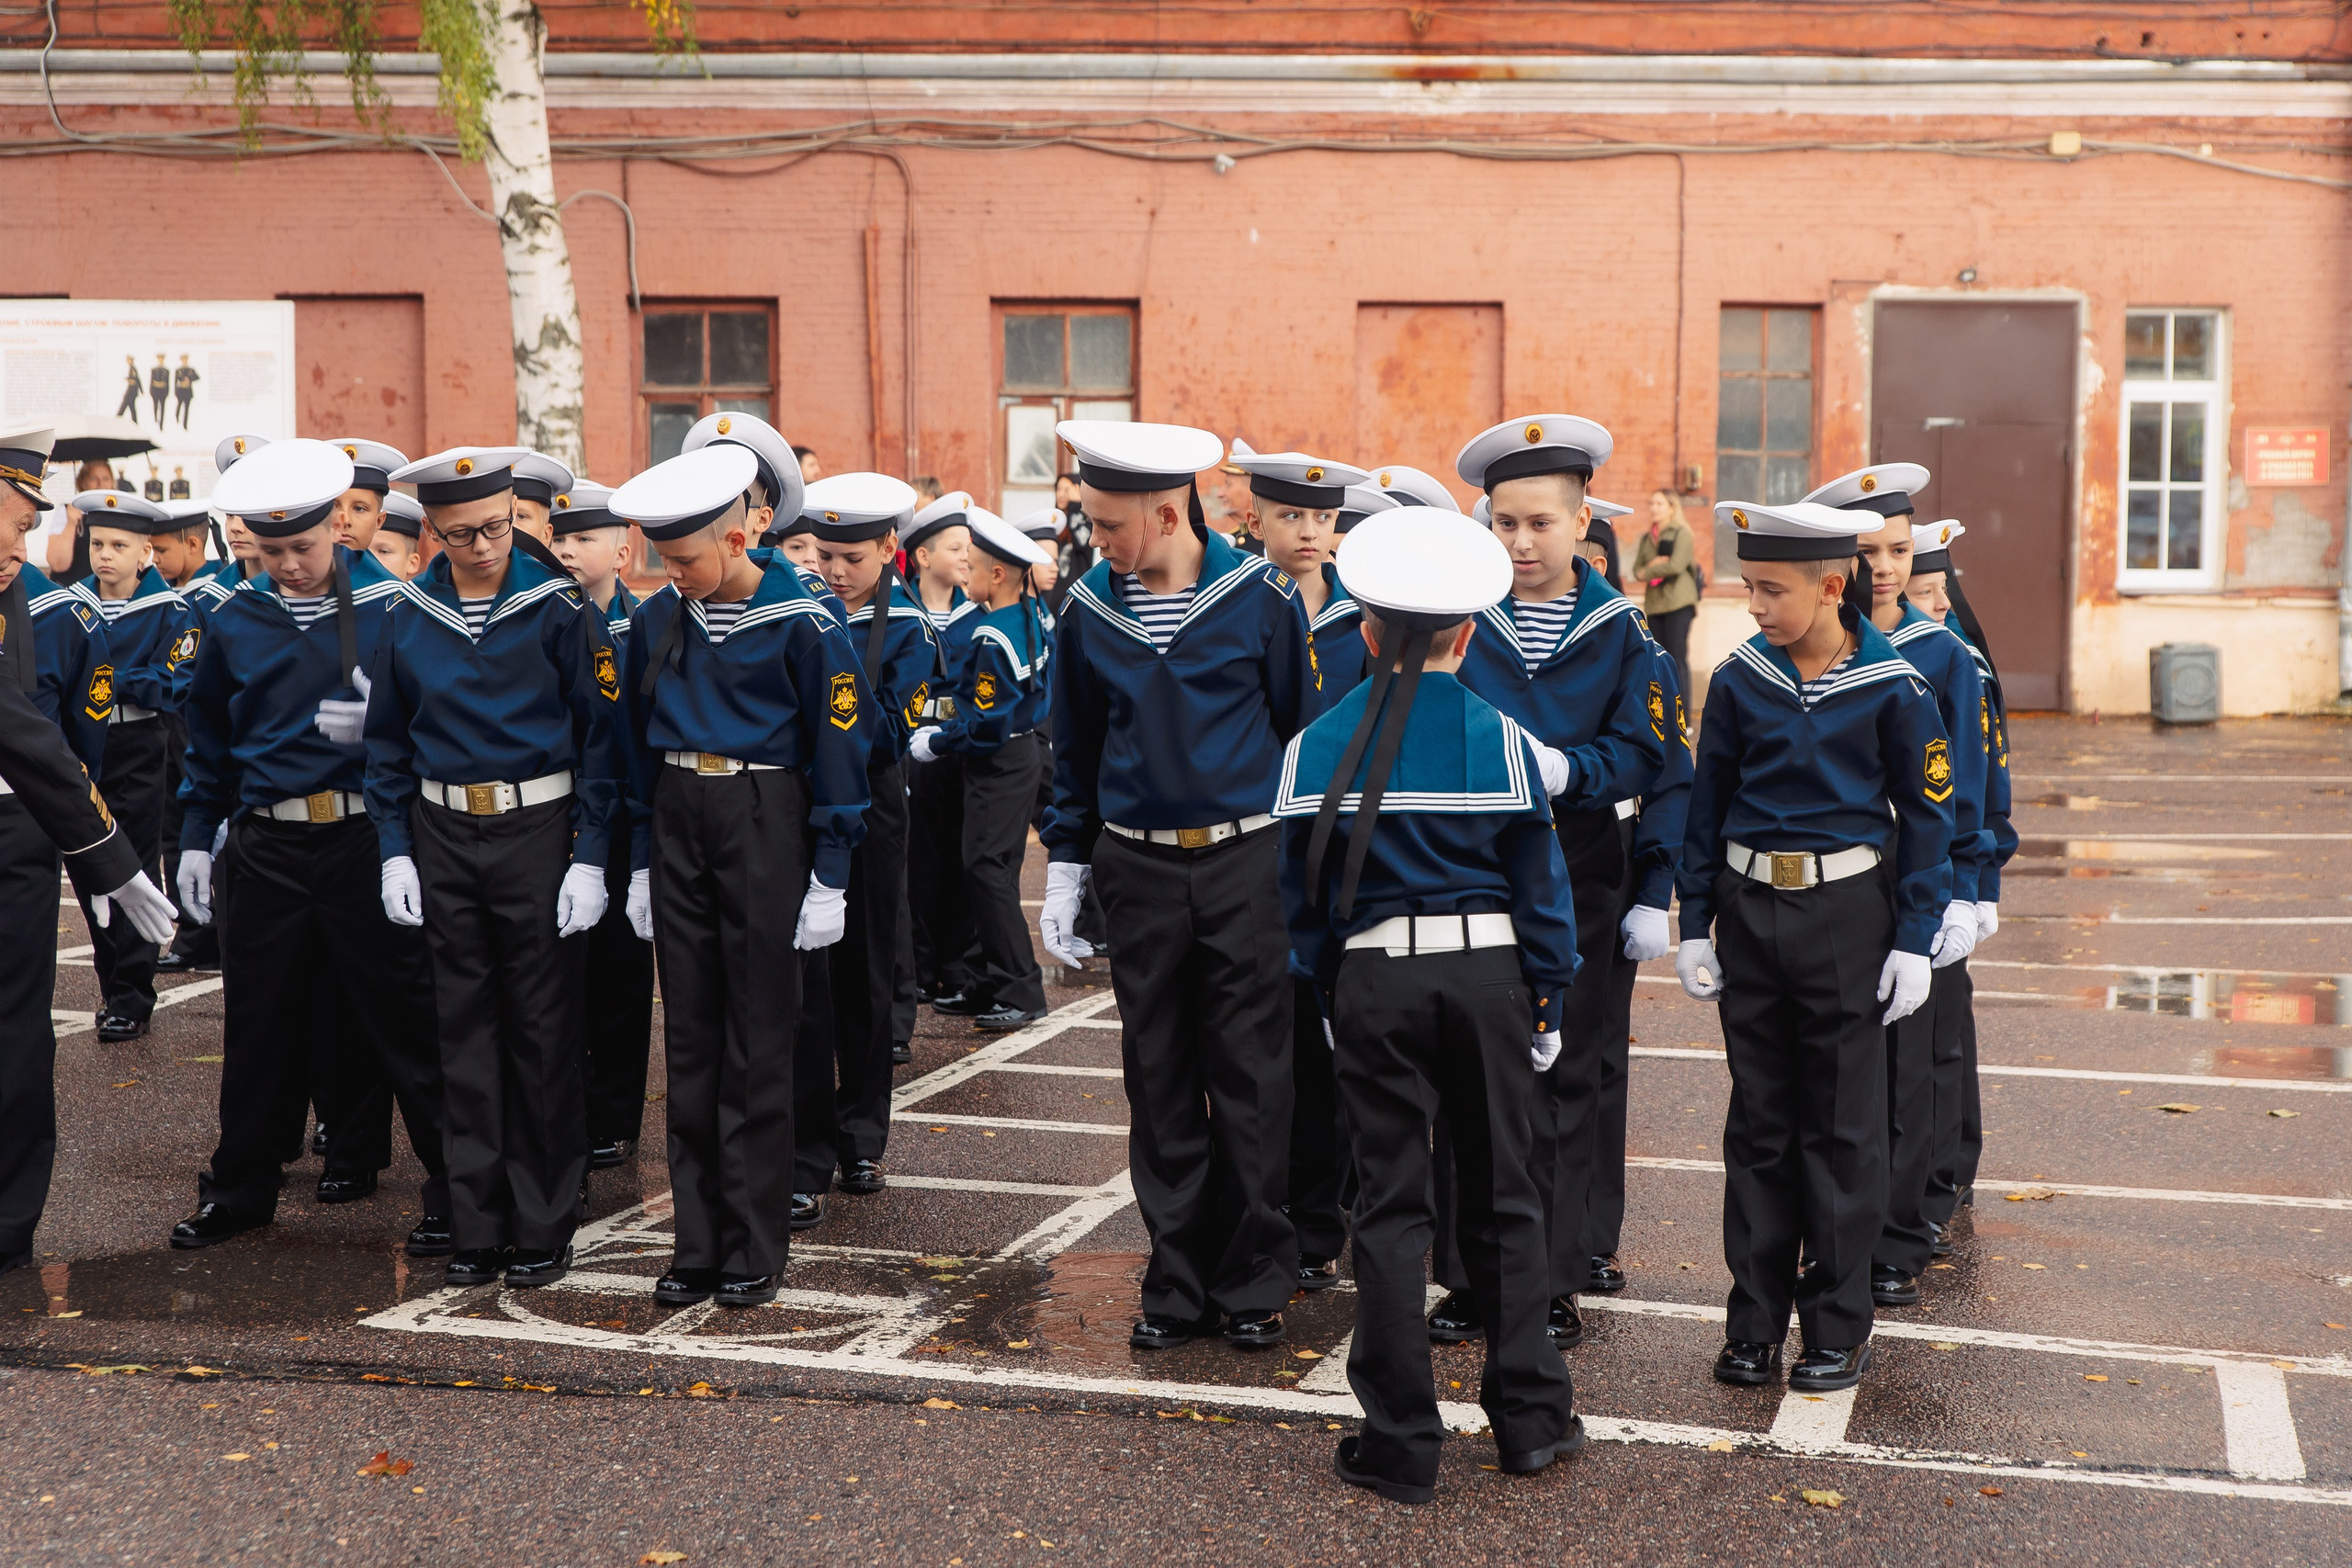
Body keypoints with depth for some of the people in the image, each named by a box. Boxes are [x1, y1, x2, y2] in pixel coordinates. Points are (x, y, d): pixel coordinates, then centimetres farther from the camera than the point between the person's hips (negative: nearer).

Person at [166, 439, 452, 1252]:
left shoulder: (389, 603, -4)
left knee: (402, 1015, 0)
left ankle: (452, 1190, 9)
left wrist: (372, 725, -17)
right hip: (266, 845, 3)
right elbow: (211, 739, 16)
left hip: (365, 839, -3)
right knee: (259, 1022, 11)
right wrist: (196, 839, 14)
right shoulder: (237, 620, 7)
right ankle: (241, 1188, 25)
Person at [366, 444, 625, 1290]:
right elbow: (388, 741, 11)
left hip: (536, 831, -3)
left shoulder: (559, 605, -7)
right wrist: (394, 850, 3)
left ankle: (545, 1229, 13)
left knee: (544, 1031, 3)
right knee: (465, 1032, 8)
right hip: (443, 838, 3)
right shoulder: (408, 616, 3)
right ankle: (479, 1228, 17)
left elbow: (601, 734, -6)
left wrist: (591, 857, -11)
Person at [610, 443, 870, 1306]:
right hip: (678, 821, 5)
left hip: (764, 821, -5)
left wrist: (828, 877, -9)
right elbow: (640, 743, 14)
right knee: (690, 1037, 8)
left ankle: (754, 1251, 9)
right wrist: (642, 860, 11)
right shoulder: (658, 618, 6)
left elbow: (838, 746, -8)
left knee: (758, 1041, 0)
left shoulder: (801, 620, -10)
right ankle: (698, 1244, 16)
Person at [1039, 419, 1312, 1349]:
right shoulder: (1091, 609, 2)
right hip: (1140, 869, 3)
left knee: (1250, 1079, 2)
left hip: (1246, 863, -2)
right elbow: (1075, 749, 12)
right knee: (1159, 1081, 7)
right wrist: (1066, 870, 9)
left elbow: (1303, 731, 1)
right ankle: (1178, 1283, 17)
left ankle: (1253, 1282, 14)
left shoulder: (1260, 596, -6)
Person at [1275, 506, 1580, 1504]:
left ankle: (1401, 1444, 10)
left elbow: (1303, 889, 2)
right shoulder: (1500, 738, -4)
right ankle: (1528, 1414, 21)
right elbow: (1539, 880, 0)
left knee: (1390, 1204, 6)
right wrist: (1546, 997, 9)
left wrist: (1322, 991, 13)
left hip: (1375, 981, 0)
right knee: (1504, 1195, 13)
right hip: (1487, 973, 0)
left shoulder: (1319, 745, -3)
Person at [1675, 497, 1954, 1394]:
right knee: (1759, 1121, 9)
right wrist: (1693, 927, 5)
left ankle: (1838, 1329, 13)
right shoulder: (1738, 681, 1)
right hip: (1750, 911, 3)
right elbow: (1707, 806, 8)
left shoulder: (1891, 687, -6)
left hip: (1847, 914, -2)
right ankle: (1756, 1321, 18)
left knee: (1842, 1126, 3)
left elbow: (1926, 816, -1)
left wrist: (1914, 942, -5)